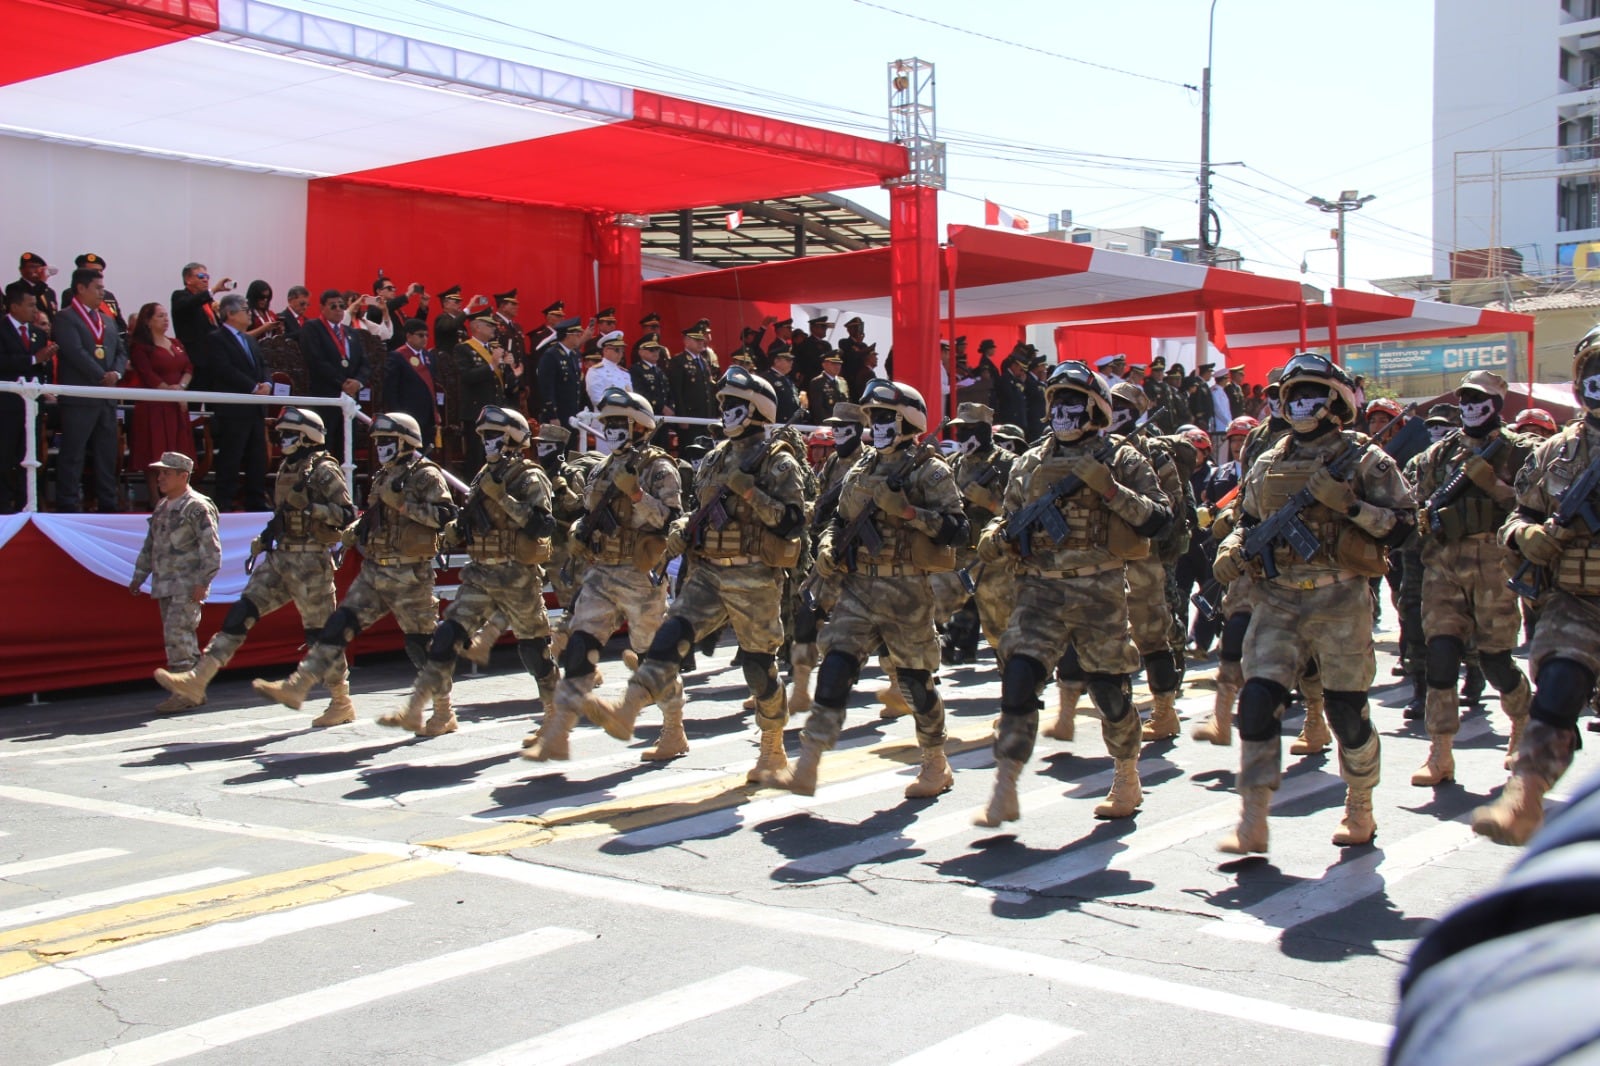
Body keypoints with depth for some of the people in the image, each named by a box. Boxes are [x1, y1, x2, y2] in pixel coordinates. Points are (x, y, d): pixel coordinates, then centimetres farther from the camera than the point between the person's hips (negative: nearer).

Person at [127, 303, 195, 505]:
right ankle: (155, 501, 0)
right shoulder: (140, 347, -2)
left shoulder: (176, 343, 17)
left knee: (178, 455, 3)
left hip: (177, 406, 6)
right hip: (154, 405, -6)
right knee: (155, 456, -4)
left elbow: (189, 368, 8)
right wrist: (170, 390, -12)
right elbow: (148, 376, -11)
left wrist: (181, 386, -9)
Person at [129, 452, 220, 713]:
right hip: (165, 586, 9)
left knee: (177, 635, -13)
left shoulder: (197, 507, -9)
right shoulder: (161, 508, 17)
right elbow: (149, 545, 25)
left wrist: (202, 582, -19)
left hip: (187, 586, -9)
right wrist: (138, 577, 21)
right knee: (180, 639, 10)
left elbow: (212, 548, -13)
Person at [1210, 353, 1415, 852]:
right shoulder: (1267, 464, 13)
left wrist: (1348, 503, -18)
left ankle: (1360, 811, 27)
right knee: (1257, 702, -9)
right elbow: (1249, 521, 24)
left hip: (1340, 601, -3)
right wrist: (1232, 548, 2)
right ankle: (1252, 823, -4)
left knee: (1347, 711, 4)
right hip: (1277, 601, 3)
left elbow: (1403, 523, -5)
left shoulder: (1363, 459, 0)